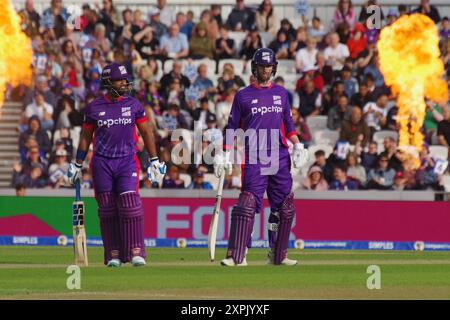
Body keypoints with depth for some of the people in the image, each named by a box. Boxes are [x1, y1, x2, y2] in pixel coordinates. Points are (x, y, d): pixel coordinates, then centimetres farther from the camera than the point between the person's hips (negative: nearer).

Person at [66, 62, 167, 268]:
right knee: (107, 210, 2)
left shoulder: (133, 104, 5)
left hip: (127, 160, -1)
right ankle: (113, 255, 8)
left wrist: (154, 161, 9)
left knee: (130, 206, -13)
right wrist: (77, 165, 14)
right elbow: (86, 137, 13)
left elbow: (146, 132, 11)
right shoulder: (94, 108, 4)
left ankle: (136, 252, -10)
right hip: (102, 163, 1)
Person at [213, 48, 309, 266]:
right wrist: (225, 155, -2)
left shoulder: (281, 93, 16)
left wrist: (297, 145, 6)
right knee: (247, 204, -15)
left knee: (284, 207, 4)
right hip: (254, 158, -4)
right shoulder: (243, 96, 6)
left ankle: (277, 255, 15)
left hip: (280, 157, 4)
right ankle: (236, 256, -18)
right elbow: (232, 127, 6)